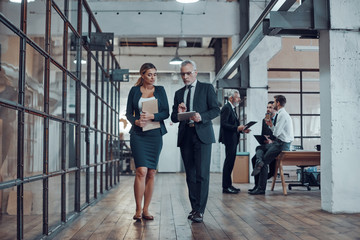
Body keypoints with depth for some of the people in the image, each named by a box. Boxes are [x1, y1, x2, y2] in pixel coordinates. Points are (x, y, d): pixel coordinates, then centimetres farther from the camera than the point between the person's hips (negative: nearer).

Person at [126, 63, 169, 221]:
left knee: (151, 173, 2)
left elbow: (166, 113, 4)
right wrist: (136, 121, -14)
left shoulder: (160, 90, 10)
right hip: (138, 134, -2)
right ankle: (138, 210, -4)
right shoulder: (135, 90, 9)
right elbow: (128, 113, 7)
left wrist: (152, 116, -14)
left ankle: (146, 210, 11)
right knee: (141, 171, -13)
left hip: (155, 135, 2)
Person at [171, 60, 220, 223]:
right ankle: (194, 208, 14)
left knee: (202, 174, -9)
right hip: (185, 136, 5)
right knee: (190, 174, 7)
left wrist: (201, 116, -18)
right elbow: (173, 118, 16)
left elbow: (216, 110, -1)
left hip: (202, 135, -4)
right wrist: (178, 113, -7)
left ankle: (200, 210, -6)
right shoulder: (179, 93, 19)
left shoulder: (207, 88, 7)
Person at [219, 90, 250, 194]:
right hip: (229, 139, -10)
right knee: (229, 161, -8)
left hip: (233, 139, 10)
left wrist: (242, 130, 8)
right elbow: (224, 124, -20)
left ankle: (229, 185, 19)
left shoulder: (232, 108, 19)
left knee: (230, 162, 12)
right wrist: (237, 128, -26)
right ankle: (226, 187, -4)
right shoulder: (226, 108, -12)